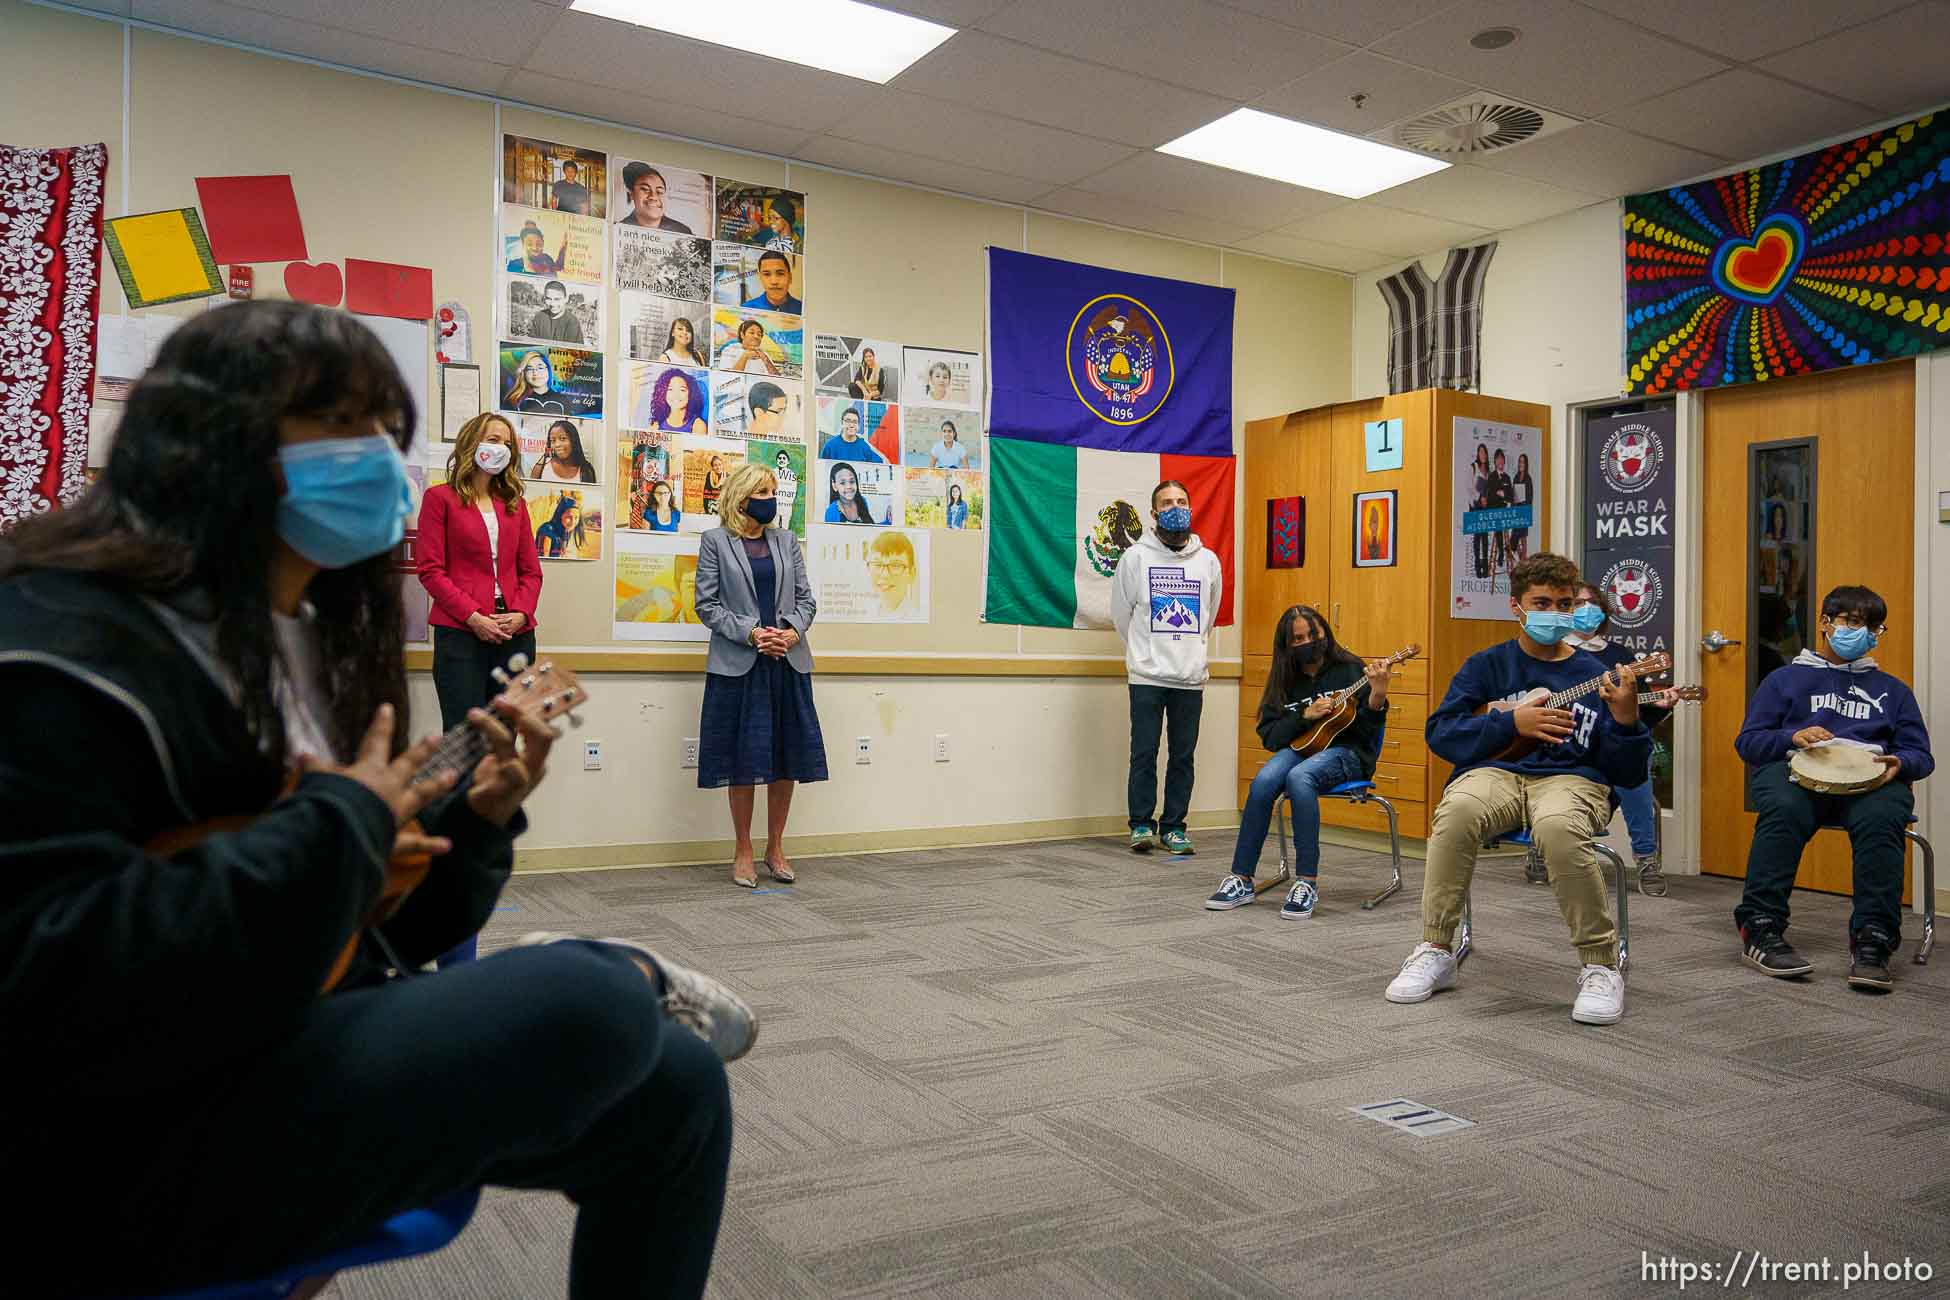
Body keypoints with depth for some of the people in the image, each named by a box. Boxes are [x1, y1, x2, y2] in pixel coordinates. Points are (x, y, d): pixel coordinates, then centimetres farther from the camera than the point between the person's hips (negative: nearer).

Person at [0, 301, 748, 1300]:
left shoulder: (311, 645, 13)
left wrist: (480, 817, -2)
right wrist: (339, 824, -22)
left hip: (322, 1053, 9)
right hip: (125, 1144, -9)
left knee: (673, 1084, 2)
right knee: (585, 1008, -26)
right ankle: (634, 982, 5)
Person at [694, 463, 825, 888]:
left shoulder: (786, 541, 13)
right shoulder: (715, 542, 3)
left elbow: (806, 598, 12)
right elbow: (707, 604, -3)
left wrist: (793, 631, -8)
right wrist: (750, 633, -14)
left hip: (788, 662, 4)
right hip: (738, 664, -3)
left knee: (787, 757, 5)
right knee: (744, 758, 0)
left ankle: (776, 848, 17)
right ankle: (743, 852, 13)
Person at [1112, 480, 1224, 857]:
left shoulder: (1208, 560, 8)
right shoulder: (1135, 556, 0)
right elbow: (1121, 612, 9)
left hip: (1190, 676, 3)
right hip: (1147, 675, -2)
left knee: (1183, 756, 6)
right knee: (1144, 753, 0)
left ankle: (1173, 826, 15)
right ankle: (1141, 825, 9)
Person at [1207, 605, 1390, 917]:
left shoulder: (1350, 669, -1)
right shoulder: (1284, 680, 10)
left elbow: (1367, 732, -6)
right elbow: (1269, 736, 4)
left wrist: (1377, 698, -25)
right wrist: (1306, 715, -10)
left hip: (1345, 752, -3)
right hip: (1299, 748, 4)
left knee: (1299, 778, -37)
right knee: (1264, 781, -30)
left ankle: (1308, 883, -34)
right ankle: (1241, 880, -22)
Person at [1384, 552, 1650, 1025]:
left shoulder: (1597, 676, 13)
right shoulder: (1487, 665, 15)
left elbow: (1628, 774, 8)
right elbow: (1440, 732, 4)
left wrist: (1626, 719, -12)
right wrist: (1513, 723, -7)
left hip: (1571, 778, -1)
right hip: (1497, 771, 1)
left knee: (1557, 826, -39)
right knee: (1457, 810, -36)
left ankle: (1601, 966, -19)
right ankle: (1434, 952, -20)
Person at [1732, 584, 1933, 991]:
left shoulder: (1892, 690, 30)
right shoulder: (1786, 678, 23)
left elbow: (1921, 755, 21)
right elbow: (1748, 741, 13)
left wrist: (1898, 763, -4)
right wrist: (1793, 737, -8)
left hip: (1869, 777, 2)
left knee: (1881, 817, -36)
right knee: (1784, 809, -38)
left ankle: (1872, 941, -38)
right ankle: (1760, 929, -39)